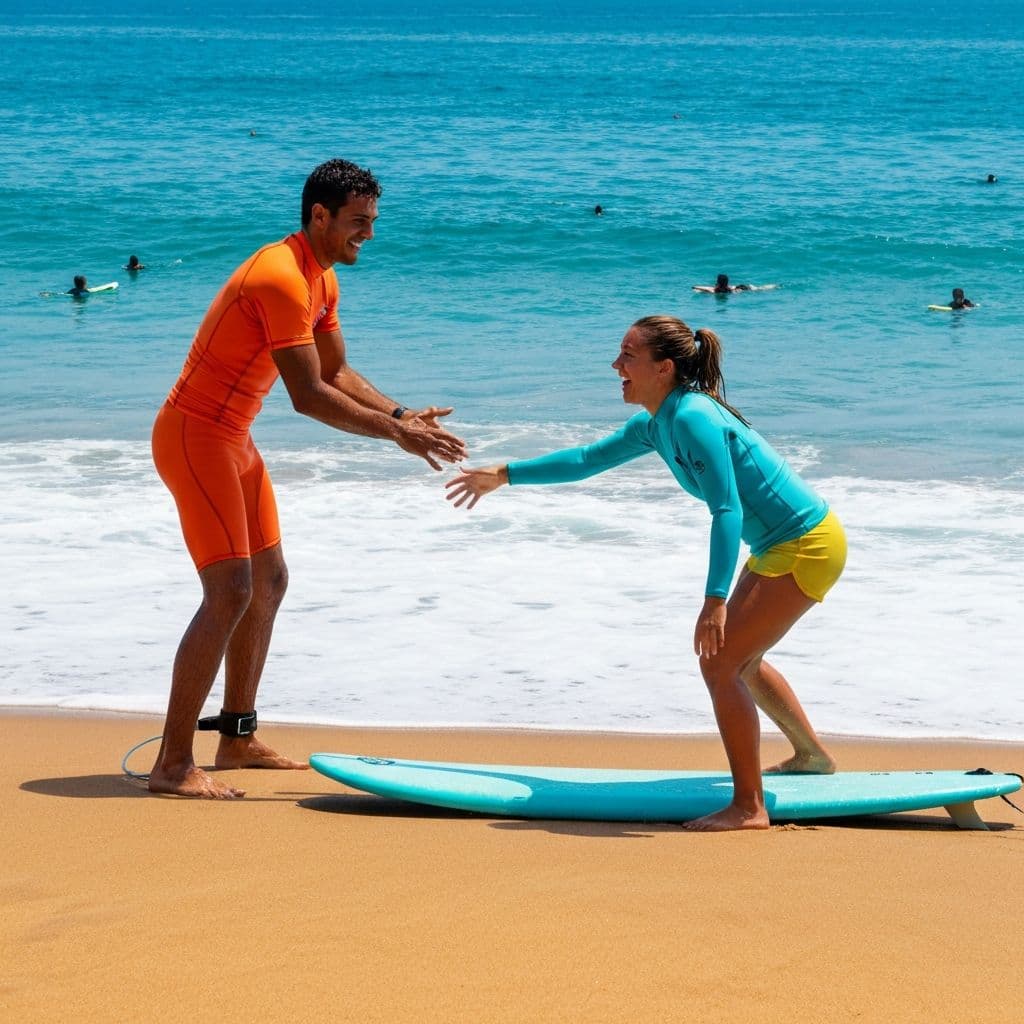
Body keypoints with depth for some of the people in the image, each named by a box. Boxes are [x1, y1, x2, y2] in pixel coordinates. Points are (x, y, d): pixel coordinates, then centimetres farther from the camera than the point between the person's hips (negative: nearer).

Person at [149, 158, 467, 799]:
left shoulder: (322, 279, 10)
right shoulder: (282, 278, -24)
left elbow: (337, 372, 15)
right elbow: (309, 396, -28)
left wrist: (403, 415, 0)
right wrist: (396, 434, -24)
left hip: (233, 440, 11)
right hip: (195, 436, -11)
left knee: (270, 582, 16)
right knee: (231, 593, -16)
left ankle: (237, 737, 25)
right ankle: (173, 766, -15)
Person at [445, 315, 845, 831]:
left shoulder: (692, 418, -22)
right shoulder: (657, 425, 8)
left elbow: (726, 510, -27)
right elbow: (588, 459, 22)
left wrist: (715, 599, -33)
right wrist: (504, 475, 24)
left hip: (805, 547, -10)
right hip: (779, 547, 10)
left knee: (720, 664, -11)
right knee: (738, 658, 26)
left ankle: (748, 807, -7)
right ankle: (812, 755, 43)